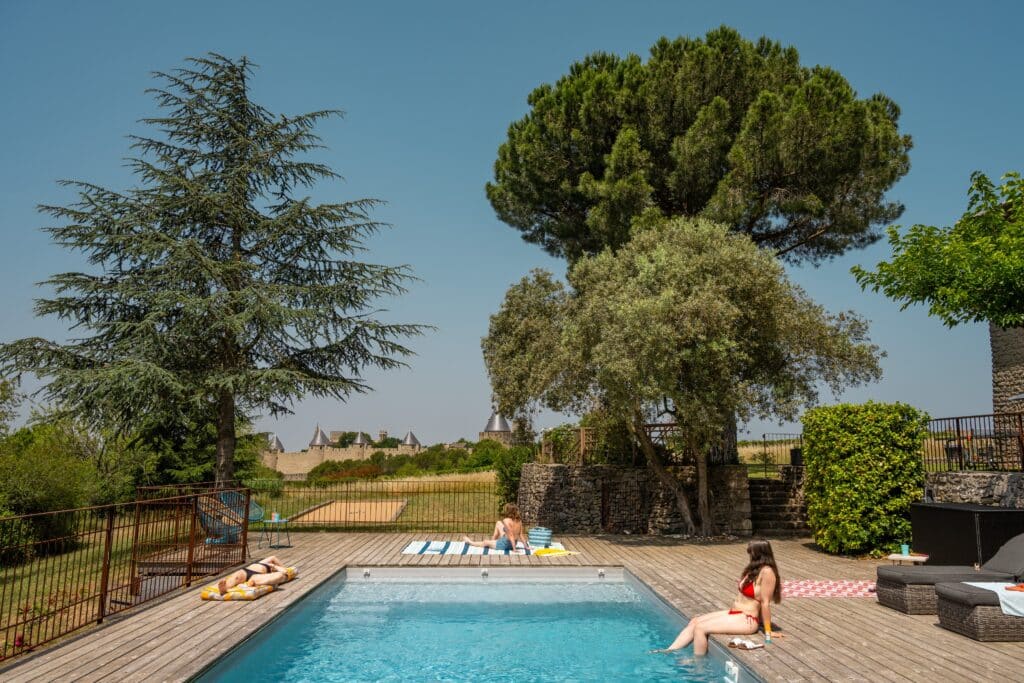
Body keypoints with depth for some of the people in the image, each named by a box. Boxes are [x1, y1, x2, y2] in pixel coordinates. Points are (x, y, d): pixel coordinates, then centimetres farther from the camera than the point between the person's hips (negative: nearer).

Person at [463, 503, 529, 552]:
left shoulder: (506, 520, -25)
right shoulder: (519, 521, -6)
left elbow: (511, 535, -26)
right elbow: (521, 535, -6)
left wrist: (514, 548, -24)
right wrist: (526, 546, 0)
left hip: (504, 544, -7)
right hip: (512, 544, 7)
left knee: (485, 542, 21)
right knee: (498, 523, 21)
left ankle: (470, 541, 48)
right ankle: (493, 539, 39)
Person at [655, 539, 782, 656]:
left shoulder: (766, 572, -20)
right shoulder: (755, 568, 11)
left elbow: (765, 603, -18)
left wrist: (768, 632, -16)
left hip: (746, 620, -10)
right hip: (734, 613, 10)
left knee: (700, 627, -17)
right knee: (694, 621, 0)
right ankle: (669, 652, 1)